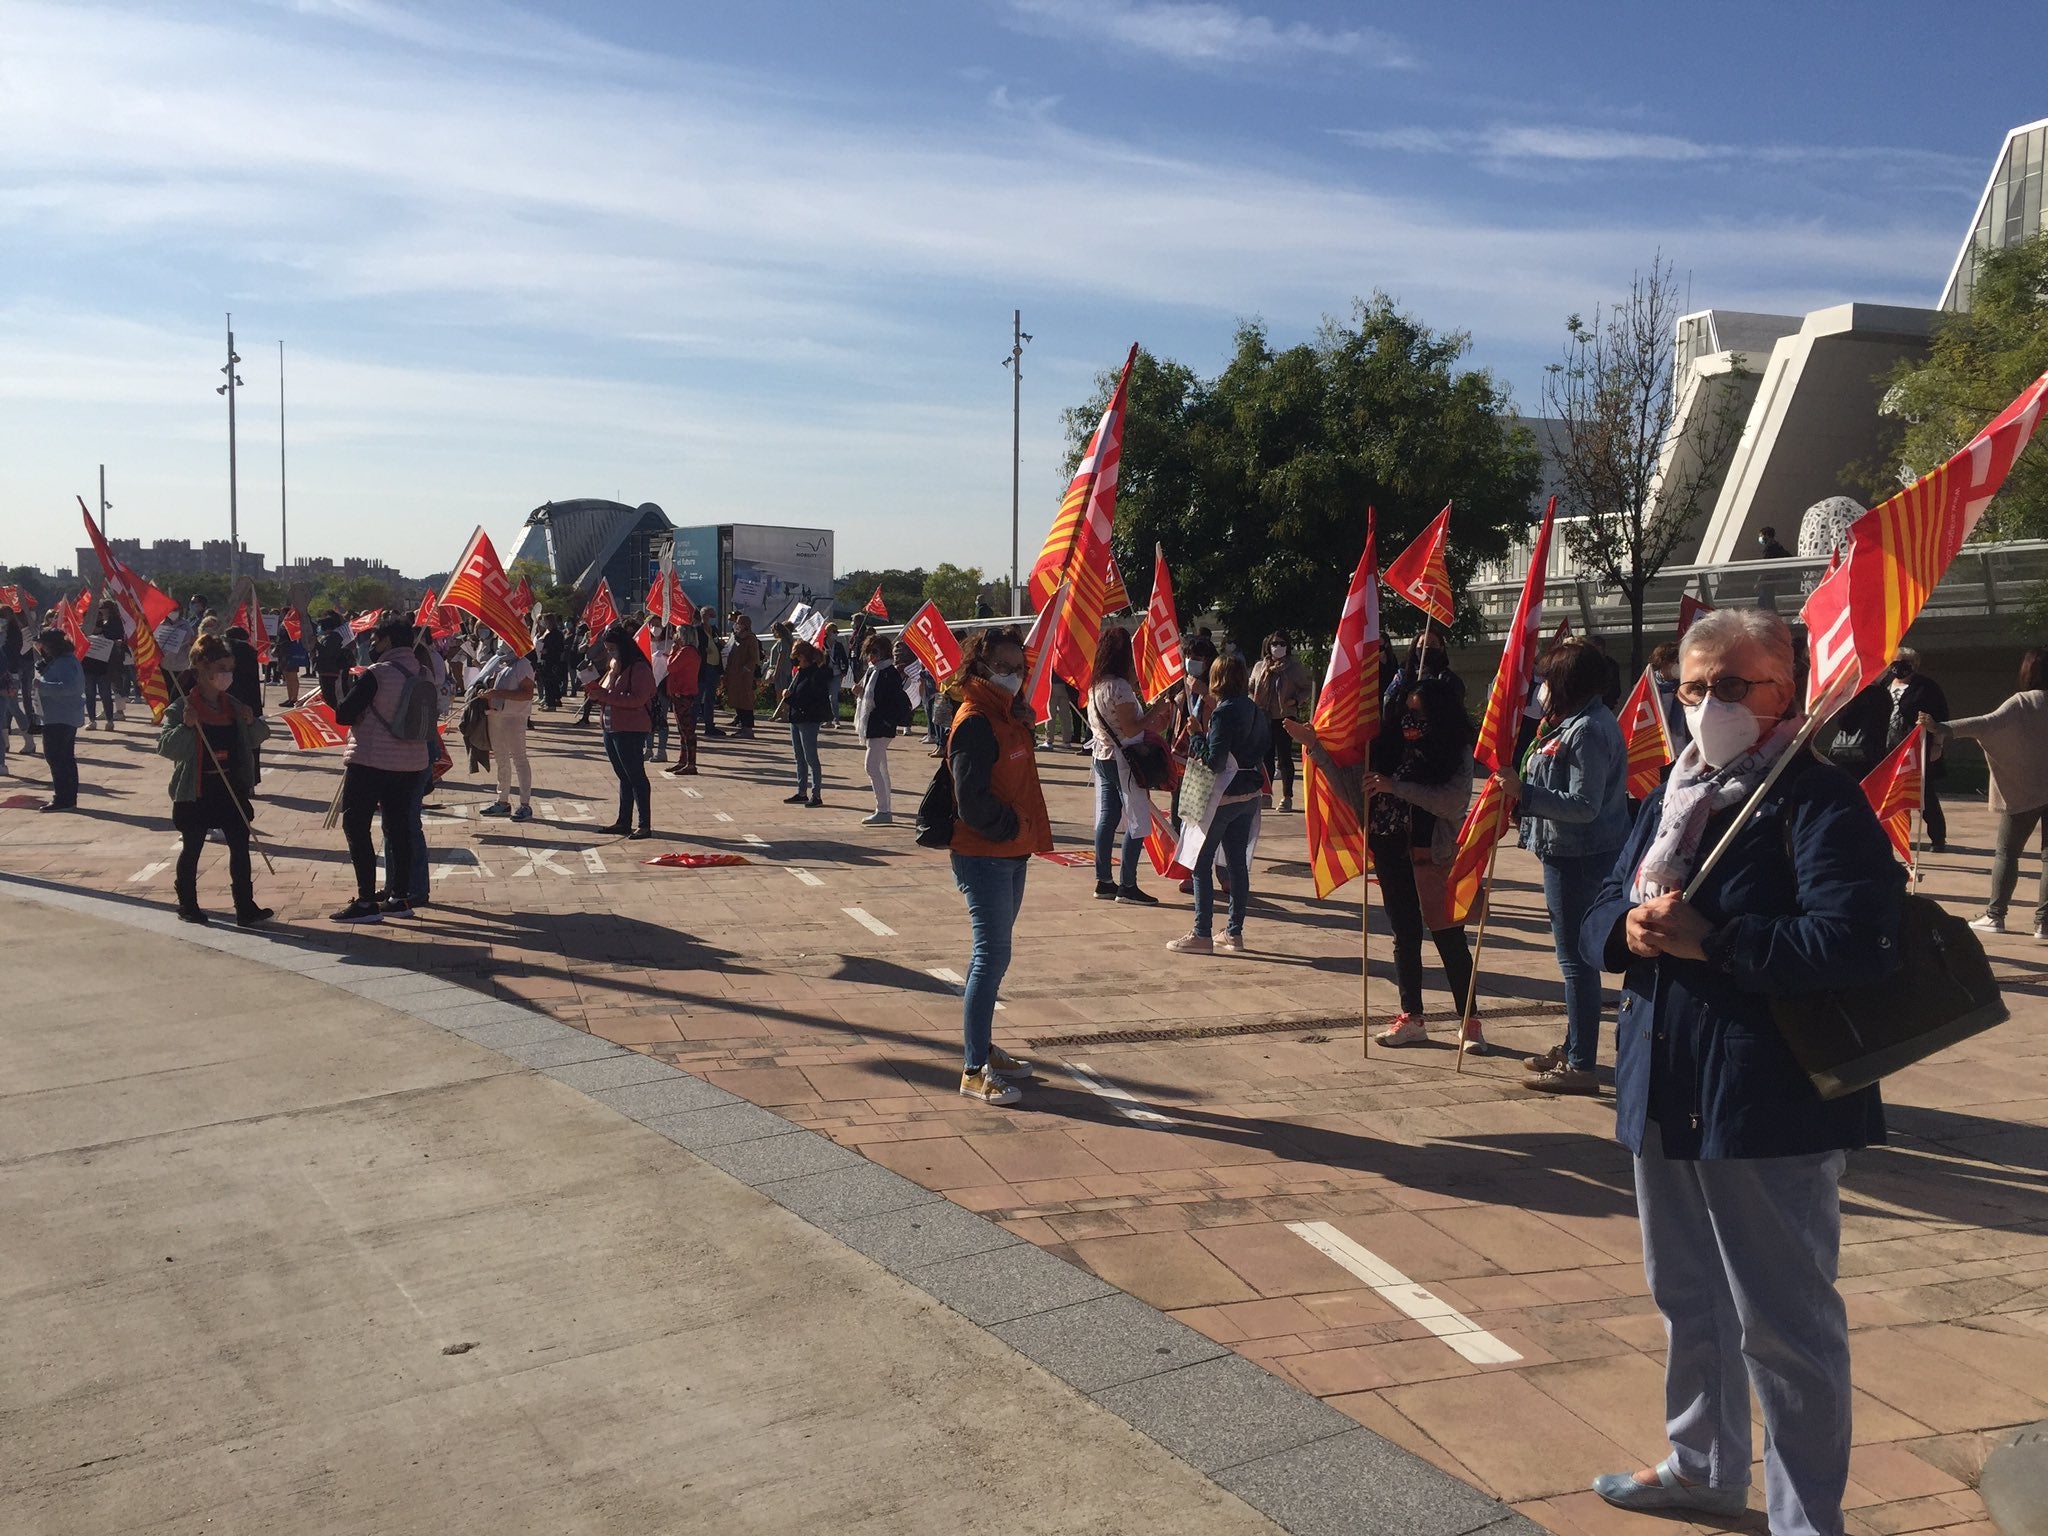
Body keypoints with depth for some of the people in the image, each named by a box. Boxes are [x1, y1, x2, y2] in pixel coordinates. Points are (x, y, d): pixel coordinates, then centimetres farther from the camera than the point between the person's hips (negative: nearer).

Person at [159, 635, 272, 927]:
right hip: (195, 791, -5)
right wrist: (185, 726, -30)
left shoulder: (233, 705, 8)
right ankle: (187, 905, 20)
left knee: (240, 846, 3)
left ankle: (246, 908, 6)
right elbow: (165, 746, -14)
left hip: (231, 789, 5)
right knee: (191, 848, 7)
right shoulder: (181, 708, -8)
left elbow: (254, 739, 17)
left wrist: (253, 722, -4)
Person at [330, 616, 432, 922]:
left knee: (356, 826, 1)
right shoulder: (423, 675, 5)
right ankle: (398, 897, 17)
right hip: (411, 762, 7)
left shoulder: (376, 674, -15)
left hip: (371, 761, -7)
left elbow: (343, 714, -13)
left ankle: (366, 901, -3)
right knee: (398, 827, 13)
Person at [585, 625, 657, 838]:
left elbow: (638, 698, -22)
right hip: (611, 728, 9)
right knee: (623, 776, 13)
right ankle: (624, 822, 18)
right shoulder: (614, 666, 16)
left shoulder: (639, 667, -13)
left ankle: (645, 824, -4)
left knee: (636, 776, -6)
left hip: (630, 730, -9)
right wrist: (596, 690, -3)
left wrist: (604, 695, -21)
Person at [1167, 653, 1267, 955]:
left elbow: (1215, 760, -21)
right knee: (1238, 864, 11)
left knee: (1201, 863, 0)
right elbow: (1263, 754, 11)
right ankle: (1234, 933, 15)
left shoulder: (1224, 712, -17)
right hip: (1249, 796, 8)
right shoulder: (1256, 710, 8)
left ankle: (1202, 934, 0)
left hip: (1222, 797, -8)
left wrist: (1199, 735, -10)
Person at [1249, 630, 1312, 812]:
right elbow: (1250, 688, 20)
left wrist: (1296, 700, -12)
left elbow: (1307, 689, 5)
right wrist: (1252, 702, 2)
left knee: (1284, 756, -3)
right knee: (1266, 756, 7)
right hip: (1263, 716, 4)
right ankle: (1266, 794, 15)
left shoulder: (1295, 667, 1)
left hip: (1285, 716, -4)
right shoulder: (1260, 667, 11)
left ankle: (1287, 797, 1)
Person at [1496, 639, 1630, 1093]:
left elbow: (1583, 807, -25)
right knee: (1577, 954, 19)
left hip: (1579, 859, -11)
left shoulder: (1587, 732, -20)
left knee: (1576, 958, -5)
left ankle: (1581, 1066, 1)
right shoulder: (1581, 722, 12)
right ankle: (1572, 1047, 32)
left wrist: (1523, 791, -25)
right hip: (1575, 855, 11)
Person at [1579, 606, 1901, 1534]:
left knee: (1783, 1324, 2)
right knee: (1688, 1299, 23)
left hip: (1769, 1108, -8)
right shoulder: (1669, 802, 13)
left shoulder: (1820, 803, -12)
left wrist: (1710, 939, -24)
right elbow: (1600, 916, 14)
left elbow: (1855, 943, -25)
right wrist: (1629, 927, -9)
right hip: (1664, 1097, 8)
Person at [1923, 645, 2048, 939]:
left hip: (2023, 792, -3)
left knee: (2006, 852, 6)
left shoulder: (2022, 703, -10)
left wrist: (1942, 728, -30)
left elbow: (1989, 724, -23)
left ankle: (1995, 915, 4)